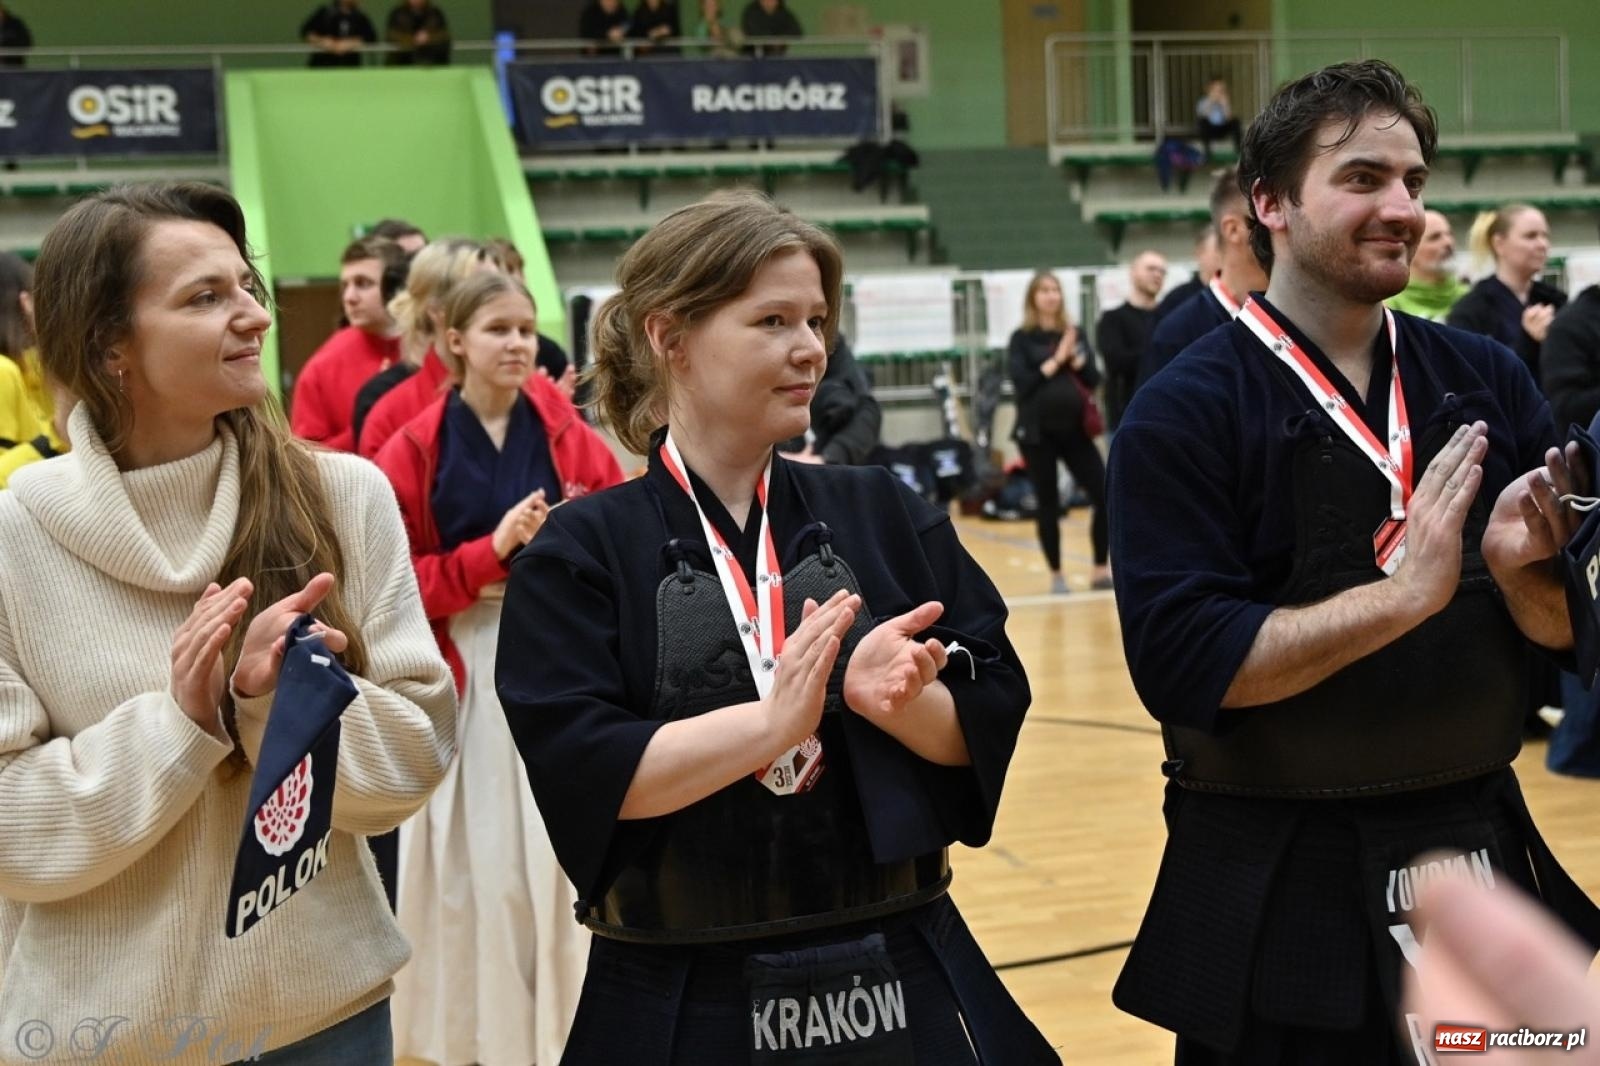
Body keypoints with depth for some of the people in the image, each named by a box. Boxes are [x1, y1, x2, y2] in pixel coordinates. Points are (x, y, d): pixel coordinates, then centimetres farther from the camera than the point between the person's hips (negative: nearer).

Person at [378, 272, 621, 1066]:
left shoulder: (569, 436, 2)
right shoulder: (414, 450, -2)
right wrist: (492, 551, -15)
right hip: (460, 677, -1)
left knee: (560, 858, 2)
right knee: (471, 864, 3)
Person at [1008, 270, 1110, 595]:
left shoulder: (1075, 334, 8)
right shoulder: (1022, 339, -1)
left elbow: (1094, 379, 3)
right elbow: (1021, 383, -12)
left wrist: (1075, 358, -13)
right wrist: (1055, 360, -14)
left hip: (1075, 429, 3)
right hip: (1038, 432, -3)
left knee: (1104, 495, -4)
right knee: (1048, 504, 2)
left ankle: (1100, 570, 8)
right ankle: (1056, 575, 14)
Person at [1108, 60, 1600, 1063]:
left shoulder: (1489, 381, 3)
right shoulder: (1186, 412, -11)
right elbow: (1181, 664, -20)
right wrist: (1404, 594, -25)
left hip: (1480, 852, 5)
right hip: (1277, 892, -5)